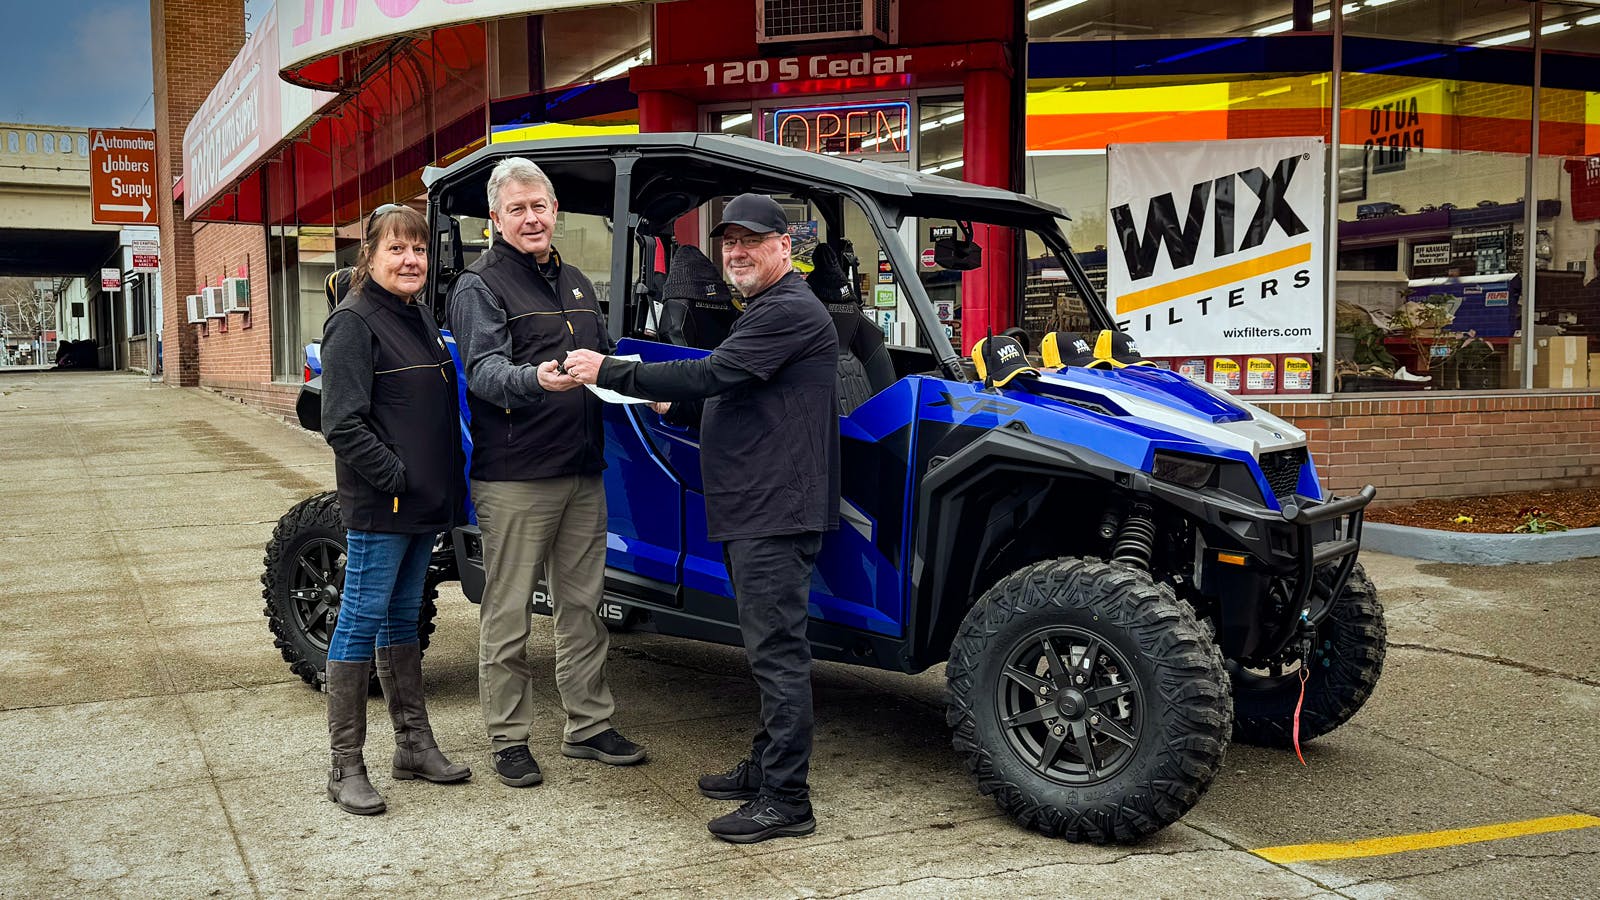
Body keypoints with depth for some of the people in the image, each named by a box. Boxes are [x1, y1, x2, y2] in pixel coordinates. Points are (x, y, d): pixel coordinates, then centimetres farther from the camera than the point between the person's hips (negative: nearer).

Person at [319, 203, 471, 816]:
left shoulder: (421, 318, 15)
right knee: (361, 622, -2)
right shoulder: (354, 323, -11)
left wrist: (444, 486, 13)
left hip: (423, 504, 8)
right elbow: (342, 424, -18)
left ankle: (414, 743, 26)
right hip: (378, 507, -8)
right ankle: (346, 769, 6)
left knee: (402, 619, 16)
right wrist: (396, 478, -21)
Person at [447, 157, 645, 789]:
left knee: (583, 604, 14)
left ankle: (589, 726, 25)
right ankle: (508, 741, 12)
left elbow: (607, 360, 26)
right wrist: (535, 379, -41)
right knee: (508, 615, 1)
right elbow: (483, 370, -20)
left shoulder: (575, 283, 17)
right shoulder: (479, 286, -6)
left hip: (583, 472, 7)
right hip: (514, 477, -7)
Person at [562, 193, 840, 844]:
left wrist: (609, 372, -17)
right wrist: (674, 403, 15)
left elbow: (712, 374, -22)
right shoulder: (763, 312, 23)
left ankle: (785, 800, -3)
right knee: (770, 648, 16)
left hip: (776, 510, -11)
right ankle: (766, 768, 27)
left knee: (777, 651, -8)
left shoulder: (789, 312, -13)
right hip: (751, 509, 11)